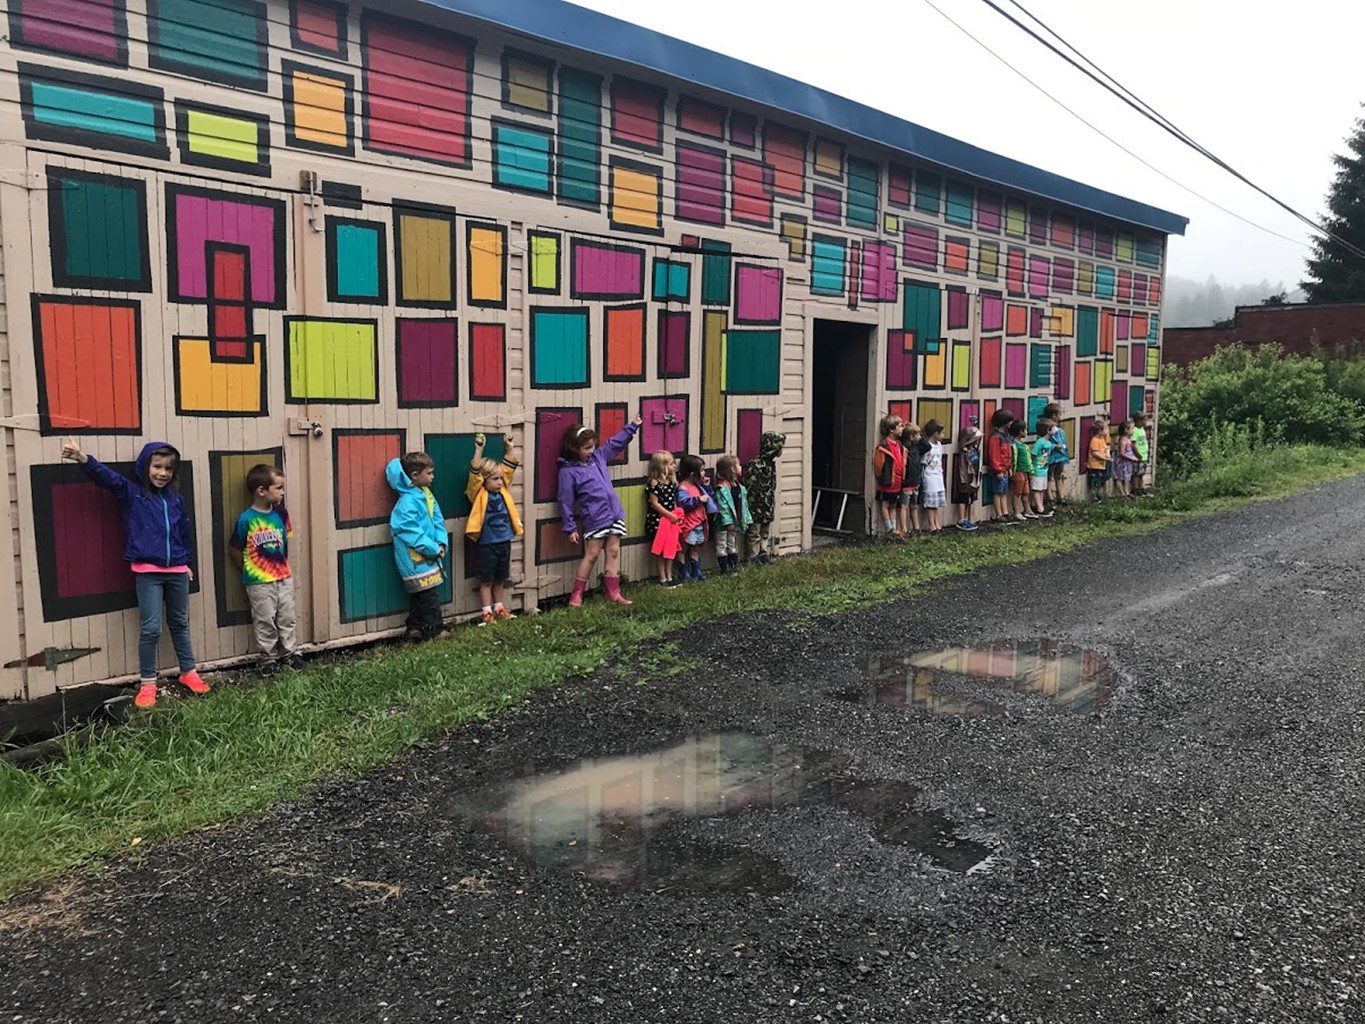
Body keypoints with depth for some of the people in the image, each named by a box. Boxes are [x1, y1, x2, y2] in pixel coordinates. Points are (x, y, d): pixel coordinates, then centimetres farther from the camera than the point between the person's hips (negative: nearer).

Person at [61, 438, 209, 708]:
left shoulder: (176, 498, 10)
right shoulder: (131, 493, -1)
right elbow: (108, 476, -20)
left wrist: (188, 563, 21)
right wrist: (83, 458, -37)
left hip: (177, 571, 4)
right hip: (147, 572, -4)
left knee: (180, 624, 16)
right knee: (151, 629, -4)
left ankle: (188, 672, 27)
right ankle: (147, 683, 7)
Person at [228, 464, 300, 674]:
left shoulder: (281, 513, 0)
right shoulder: (246, 519, -16)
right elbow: (234, 549, -6)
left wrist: (282, 565, 10)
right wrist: (250, 570, 2)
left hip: (284, 577, 5)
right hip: (259, 582, -5)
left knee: (287, 617, 14)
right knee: (266, 622, 6)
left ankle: (289, 652, 27)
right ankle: (269, 657, 20)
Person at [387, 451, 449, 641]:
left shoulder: (426, 494, 8)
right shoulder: (407, 502, -20)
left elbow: (437, 520, 11)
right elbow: (410, 532, -23)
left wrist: (441, 543, -3)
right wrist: (433, 548, -19)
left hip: (428, 555, 9)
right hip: (415, 558, -9)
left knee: (418, 595, 15)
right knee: (430, 593, -3)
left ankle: (414, 629, 24)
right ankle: (435, 630, 7)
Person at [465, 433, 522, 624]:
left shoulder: (502, 490, 6)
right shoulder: (479, 494, -10)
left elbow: (509, 468, 10)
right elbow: (475, 473, -22)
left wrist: (510, 449, 4)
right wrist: (479, 450, -29)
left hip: (504, 542, 6)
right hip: (486, 544, -6)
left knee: (499, 579, 18)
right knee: (486, 580, 6)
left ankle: (499, 608, 32)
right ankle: (487, 613, 14)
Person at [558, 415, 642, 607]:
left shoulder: (598, 456, 9)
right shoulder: (568, 472, -9)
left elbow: (616, 443, 23)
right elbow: (566, 502, -9)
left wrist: (632, 426, 22)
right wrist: (570, 528, -9)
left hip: (615, 514, 6)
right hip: (594, 519, -6)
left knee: (614, 552, 7)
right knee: (592, 555, -2)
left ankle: (613, 593, 14)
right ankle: (577, 595, 9)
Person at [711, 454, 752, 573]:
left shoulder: (739, 486, 7)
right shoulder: (722, 488, -21)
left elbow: (743, 504, 12)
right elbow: (722, 507, -23)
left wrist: (746, 519, 11)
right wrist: (728, 522, -24)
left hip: (735, 521, 9)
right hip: (723, 523, -9)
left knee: (732, 544, 18)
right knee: (722, 546, 3)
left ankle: (734, 566, 28)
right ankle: (725, 569, 8)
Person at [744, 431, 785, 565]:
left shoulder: (771, 463, 6)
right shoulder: (755, 465, -22)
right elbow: (750, 488, -21)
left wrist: (772, 508, 17)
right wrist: (751, 508, -20)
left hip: (768, 507, 8)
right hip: (756, 508, -8)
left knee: (766, 533, 18)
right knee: (754, 533, 5)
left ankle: (765, 554, 29)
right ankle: (753, 557, 15)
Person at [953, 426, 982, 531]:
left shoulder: (975, 450, 10)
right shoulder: (964, 451, -15)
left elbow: (977, 466, 16)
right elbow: (962, 467, -17)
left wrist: (977, 480, 16)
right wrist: (964, 481, -19)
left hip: (973, 480, 8)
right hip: (966, 480, -8)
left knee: (969, 500, 12)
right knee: (963, 500, -3)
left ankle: (967, 520, 19)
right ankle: (961, 521, 2)